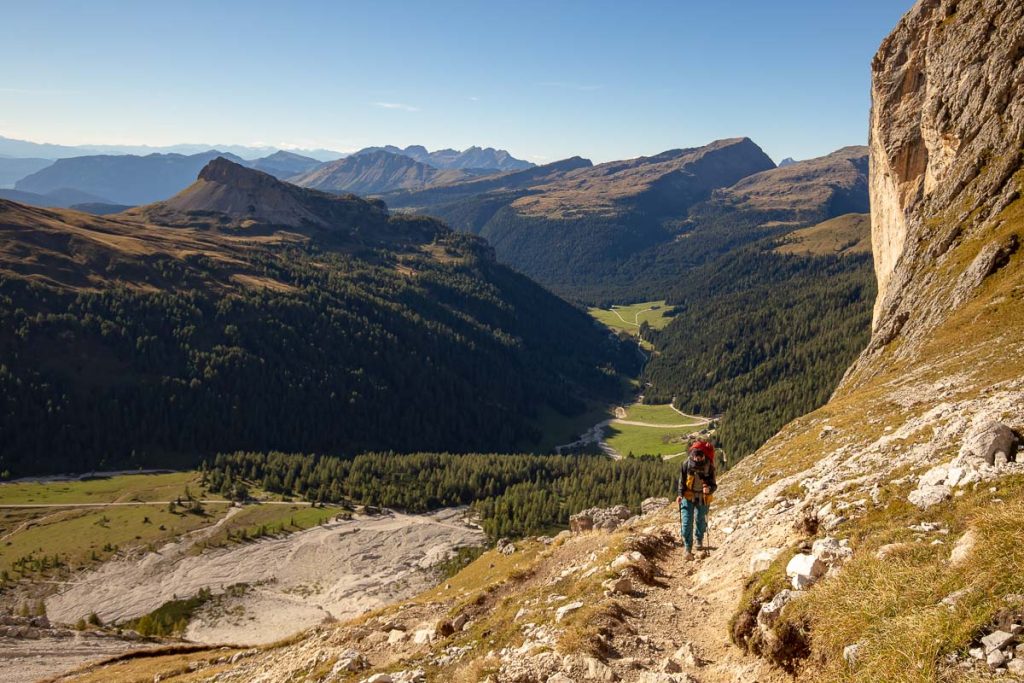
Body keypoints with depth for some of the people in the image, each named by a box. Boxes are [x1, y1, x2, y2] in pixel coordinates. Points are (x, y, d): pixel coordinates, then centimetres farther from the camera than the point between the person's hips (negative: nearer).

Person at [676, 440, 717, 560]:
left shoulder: (709, 467, -18)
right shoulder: (686, 464, -15)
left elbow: (713, 484, -13)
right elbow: (682, 481, -3)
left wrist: (709, 489, -36)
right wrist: (680, 495, -12)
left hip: (703, 498, 0)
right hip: (688, 497, 0)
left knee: (701, 521, 18)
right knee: (687, 523, -8)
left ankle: (699, 541, 46)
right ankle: (688, 549, -2)